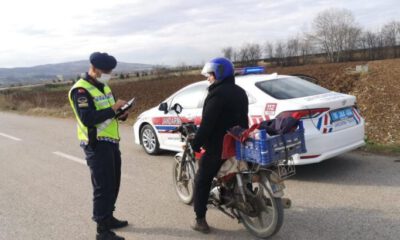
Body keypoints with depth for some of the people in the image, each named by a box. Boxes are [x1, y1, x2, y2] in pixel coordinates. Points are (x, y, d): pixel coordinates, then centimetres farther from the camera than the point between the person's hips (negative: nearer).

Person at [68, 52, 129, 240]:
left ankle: (108, 218, 34)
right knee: (103, 187, -7)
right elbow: (87, 119, -27)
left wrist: (120, 114, 0)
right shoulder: (81, 90, -16)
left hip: (111, 142, 9)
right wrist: (113, 108, -25)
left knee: (113, 184, 18)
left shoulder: (103, 86, 14)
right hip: (96, 145, -9)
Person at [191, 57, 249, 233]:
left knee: (201, 182, 2)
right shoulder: (240, 92, 11)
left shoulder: (217, 94, -18)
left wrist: (196, 144, -14)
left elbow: (207, 124, -22)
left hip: (218, 147, -8)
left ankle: (200, 221, 2)